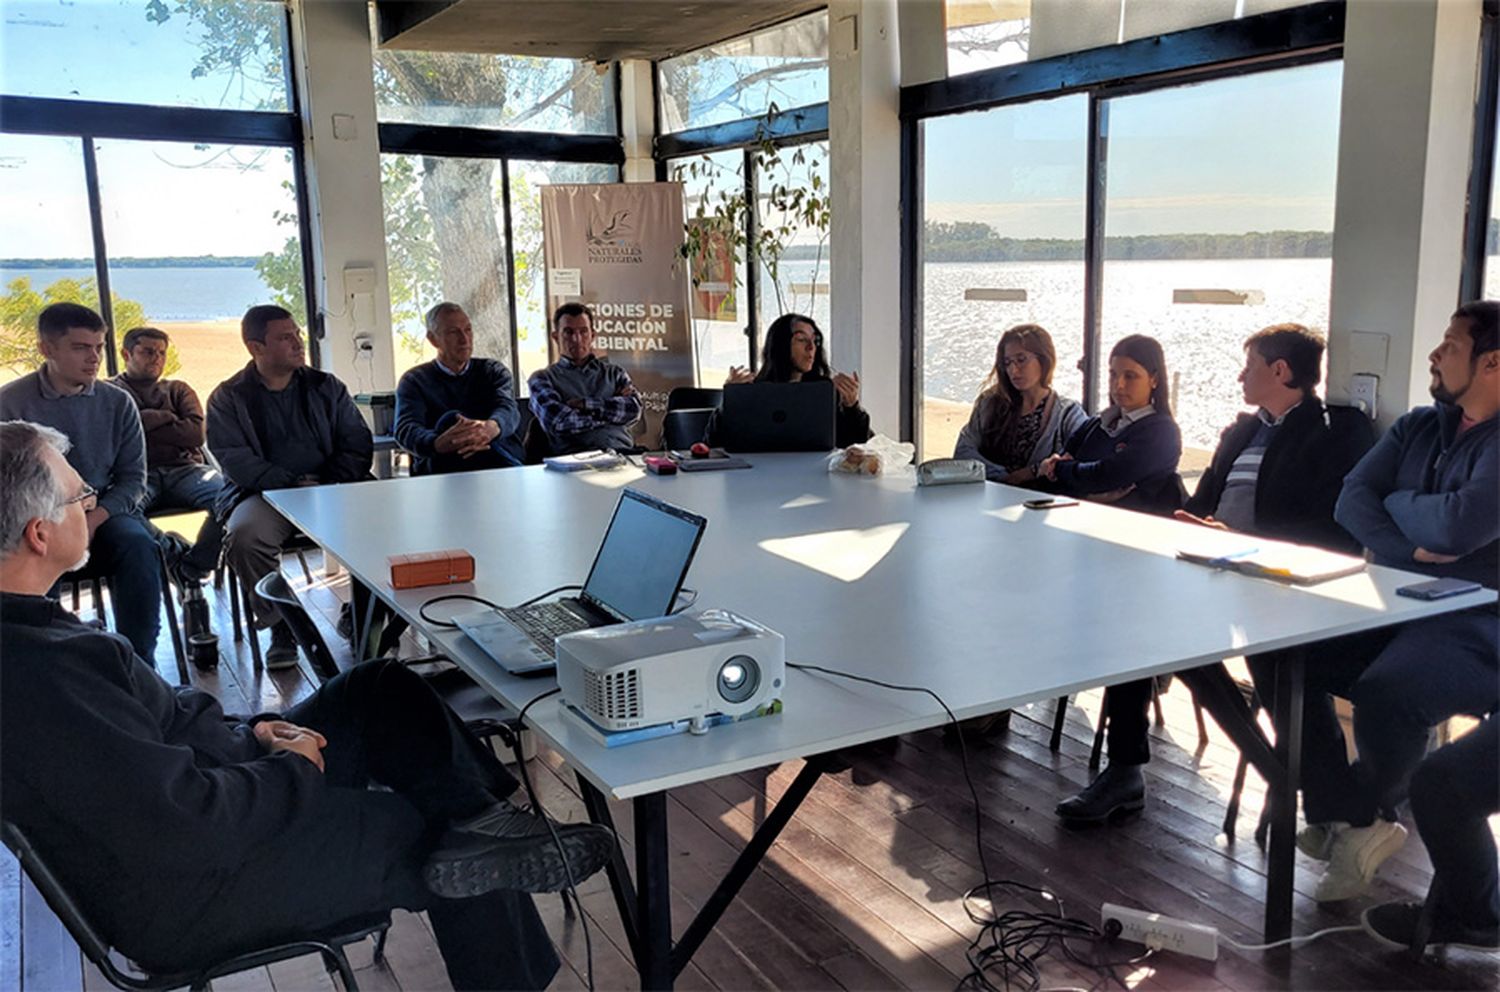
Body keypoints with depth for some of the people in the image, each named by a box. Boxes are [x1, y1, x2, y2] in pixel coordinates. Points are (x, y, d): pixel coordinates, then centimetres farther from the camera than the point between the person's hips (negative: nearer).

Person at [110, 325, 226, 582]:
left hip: (183, 468, 3)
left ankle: (191, 570, -14)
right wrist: (166, 418, 3)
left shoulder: (178, 389, 27)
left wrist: (143, 425, 5)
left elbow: (196, 434, 8)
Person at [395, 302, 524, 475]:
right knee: (450, 420, -30)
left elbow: (508, 409, -3)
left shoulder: (493, 370, 19)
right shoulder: (414, 380, 14)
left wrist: (492, 427, -32)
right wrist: (438, 443, -32)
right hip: (440, 467, -1)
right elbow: (406, 429, -6)